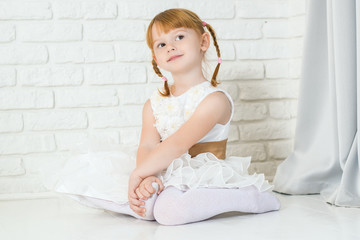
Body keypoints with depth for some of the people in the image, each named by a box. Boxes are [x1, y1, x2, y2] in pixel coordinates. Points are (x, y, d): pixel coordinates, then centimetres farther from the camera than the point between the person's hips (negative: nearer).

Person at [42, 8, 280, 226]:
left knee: (171, 209, -42)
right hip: (162, 176, 6)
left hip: (201, 178, -5)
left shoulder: (215, 99, -11)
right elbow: (147, 147, -5)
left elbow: (178, 144, -21)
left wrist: (138, 174, -22)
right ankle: (152, 206, -13)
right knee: (81, 173, -4)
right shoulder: (153, 105, 10)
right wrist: (147, 178, -27)